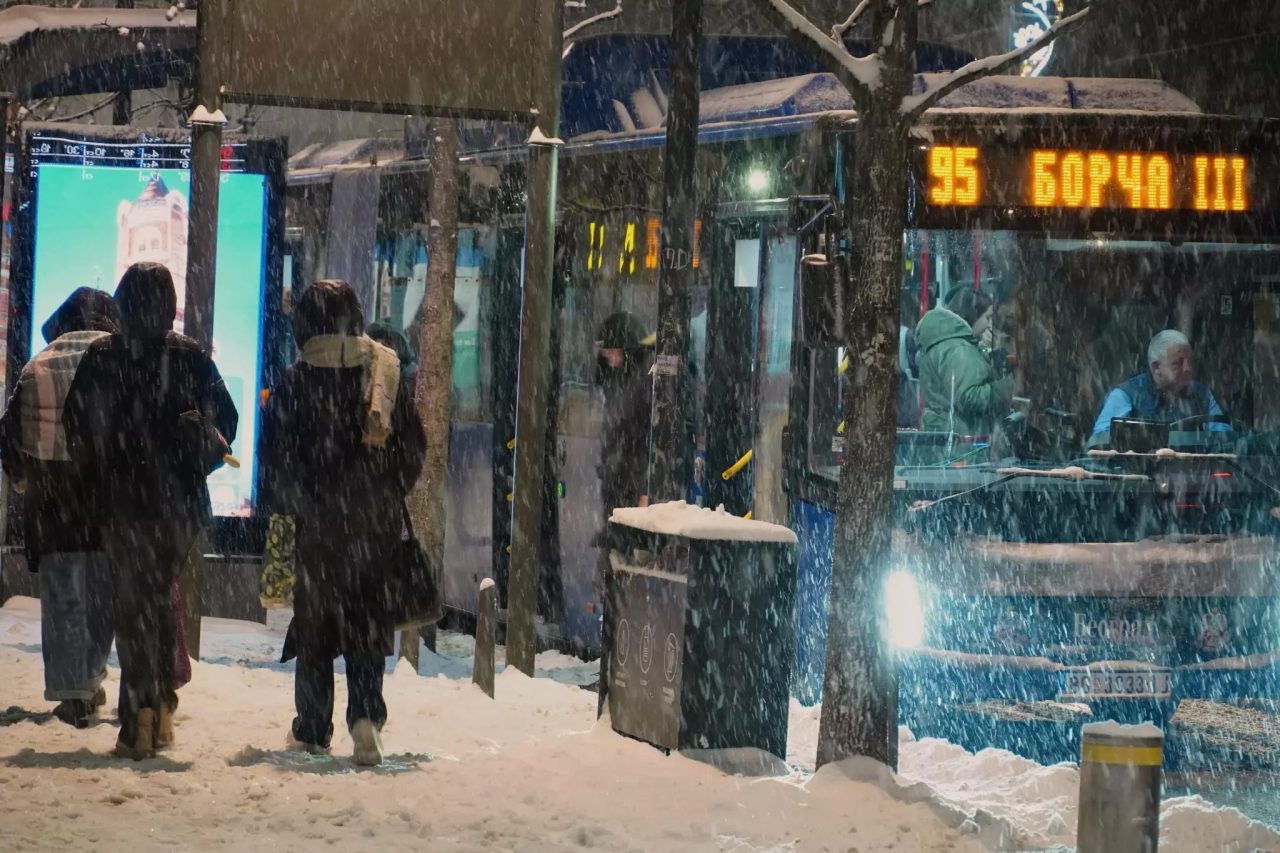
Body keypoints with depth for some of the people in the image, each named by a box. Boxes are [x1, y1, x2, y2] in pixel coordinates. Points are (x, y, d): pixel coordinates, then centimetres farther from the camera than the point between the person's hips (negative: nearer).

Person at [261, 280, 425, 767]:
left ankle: (313, 728, 13)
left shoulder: (299, 381, -8)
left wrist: (286, 503, 5)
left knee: (315, 619, 9)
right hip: (378, 521, 3)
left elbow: (277, 453, -9)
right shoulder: (385, 374, 3)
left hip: (320, 521, -2)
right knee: (368, 617, 7)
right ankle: (366, 713, -13)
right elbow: (414, 446, 7)